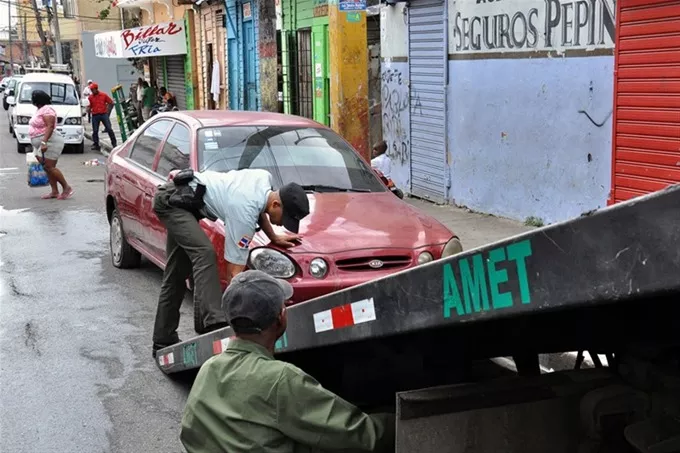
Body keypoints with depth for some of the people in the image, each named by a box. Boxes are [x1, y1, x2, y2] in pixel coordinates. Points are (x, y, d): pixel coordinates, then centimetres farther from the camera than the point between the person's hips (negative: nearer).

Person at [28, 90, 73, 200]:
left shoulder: (47, 110, -14)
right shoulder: (40, 110, 17)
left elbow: (50, 126, -23)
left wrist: (44, 142, -31)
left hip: (50, 142, -10)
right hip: (39, 144, 10)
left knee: (49, 167, -12)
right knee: (47, 168, 7)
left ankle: (67, 188, -3)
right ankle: (54, 192, 8)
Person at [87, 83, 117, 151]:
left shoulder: (104, 95, 1)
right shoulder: (90, 97, 4)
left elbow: (111, 102, 8)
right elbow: (89, 107, 7)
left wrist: (108, 111, 5)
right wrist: (89, 110, -14)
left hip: (104, 114, -1)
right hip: (95, 115, 1)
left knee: (109, 129, -2)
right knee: (95, 131, 1)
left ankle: (114, 143, 7)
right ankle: (96, 145, 9)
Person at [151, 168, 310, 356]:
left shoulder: (265, 178, -9)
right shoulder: (244, 215, -29)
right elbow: (234, 272, -26)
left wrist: (274, 237, 7)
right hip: (172, 199, -10)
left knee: (177, 273, 9)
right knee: (205, 253, -31)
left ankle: (163, 342, 13)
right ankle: (215, 322, -42)